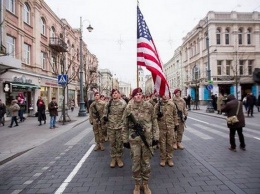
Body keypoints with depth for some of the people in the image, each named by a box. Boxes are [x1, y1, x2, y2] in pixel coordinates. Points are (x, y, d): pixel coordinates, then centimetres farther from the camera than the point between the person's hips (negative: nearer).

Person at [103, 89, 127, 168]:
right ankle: (113, 158, 23)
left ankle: (119, 157, 24)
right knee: (112, 142, 10)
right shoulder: (108, 103, 3)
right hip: (110, 126, 2)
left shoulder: (123, 103, -5)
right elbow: (105, 112, 14)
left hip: (120, 126, -2)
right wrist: (105, 117, -4)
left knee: (119, 143, 8)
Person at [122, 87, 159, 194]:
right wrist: (125, 139, 2)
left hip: (147, 138, 1)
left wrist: (156, 136, 0)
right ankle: (137, 184, 29)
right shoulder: (128, 108, -4)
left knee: (146, 162, 12)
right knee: (136, 162, 10)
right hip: (134, 139, 0)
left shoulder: (149, 106, -2)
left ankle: (145, 184, 31)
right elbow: (125, 125, 2)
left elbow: (154, 122, 3)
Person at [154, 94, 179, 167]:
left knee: (170, 143, 8)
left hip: (170, 127, 2)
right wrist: (158, 115, -21)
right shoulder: (158, 105, -4)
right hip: (161, 127, -2)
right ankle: (163, 159, 20)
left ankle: (169, 158, 23)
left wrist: (176, 123, 14)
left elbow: (175, 115, 13)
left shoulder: (172, 104, 3)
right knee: (162, 143, 6)